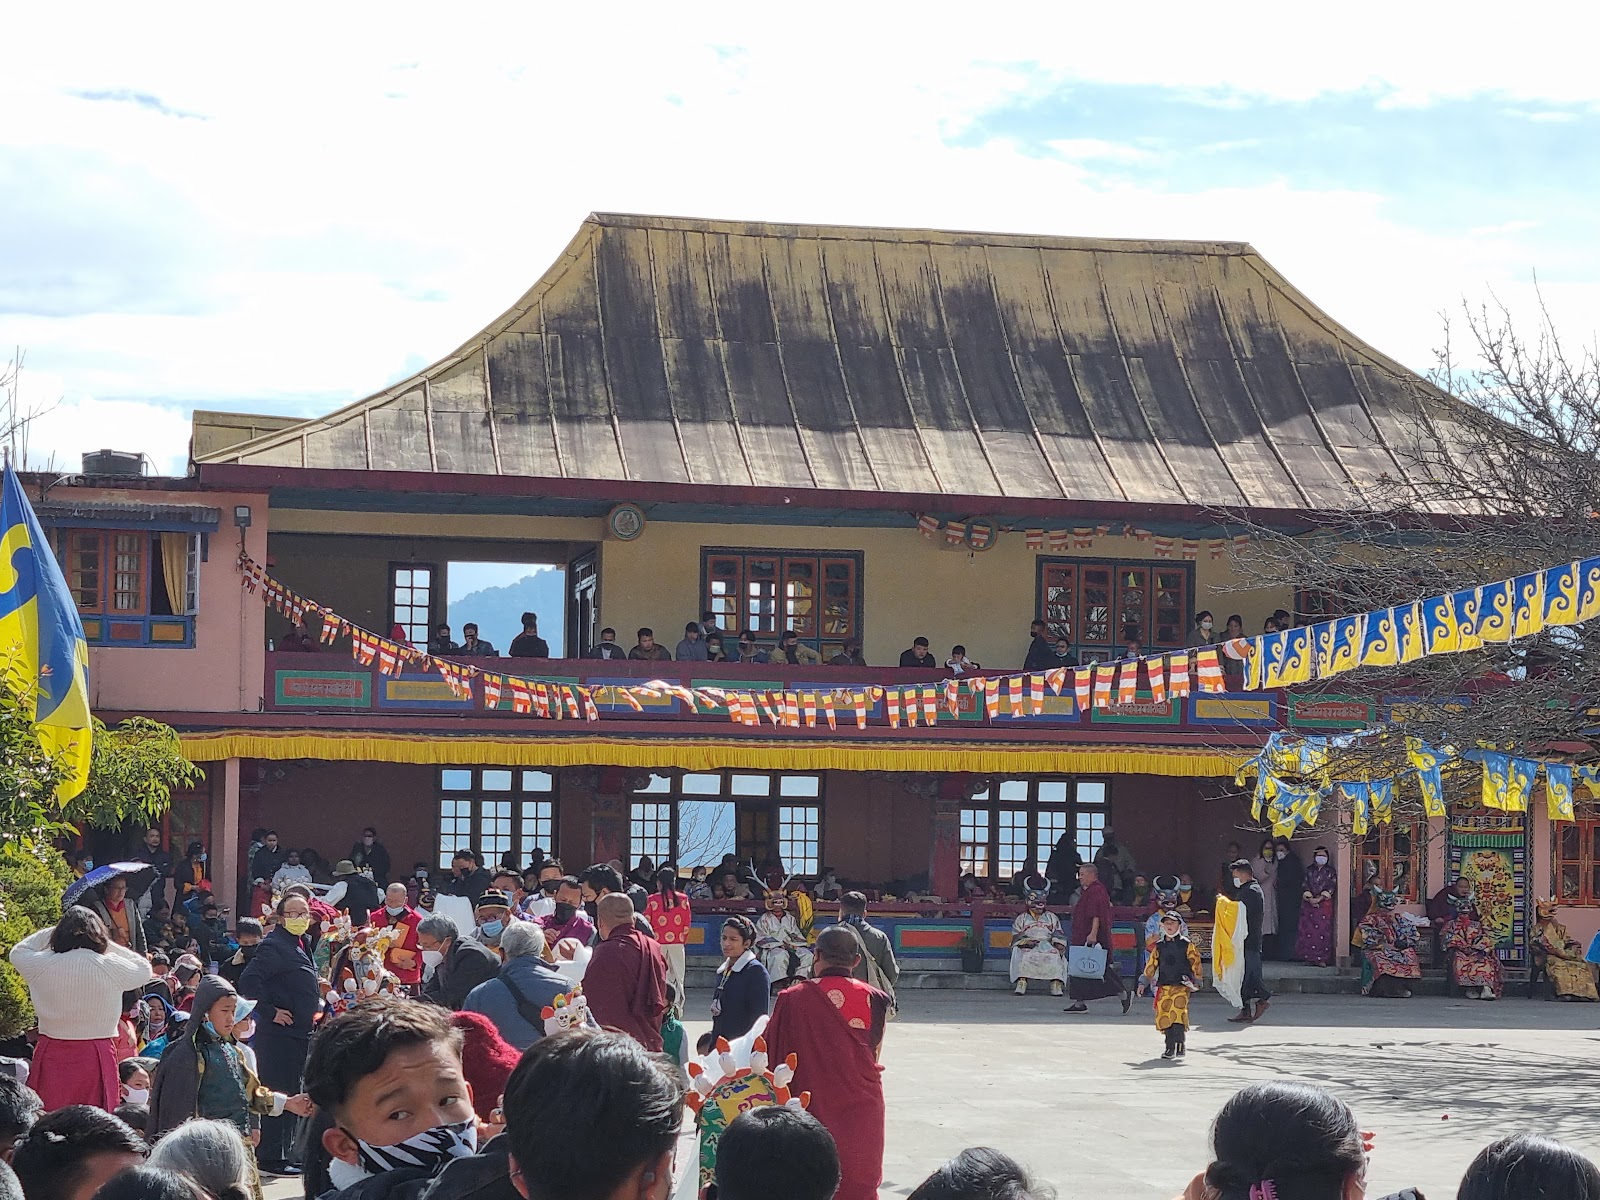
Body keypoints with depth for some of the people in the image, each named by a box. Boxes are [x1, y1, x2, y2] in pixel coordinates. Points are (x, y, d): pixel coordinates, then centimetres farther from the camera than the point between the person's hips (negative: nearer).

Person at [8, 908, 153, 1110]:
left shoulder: (42, 966, -5)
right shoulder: (111, 968, -9)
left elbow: (17, 952, 17)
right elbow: (145, 969, 11)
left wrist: (51, 931, 19)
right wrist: (107, 944, 11)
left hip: (52, 1055, 1)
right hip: (97, 1056, -1)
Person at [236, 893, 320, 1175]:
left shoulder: (303, 943, 14)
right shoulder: (274, 945, -16)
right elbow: (248, 981, -27)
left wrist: (316, 1007, 15)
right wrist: (271, 1012, -22)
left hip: (300, 1032, 10)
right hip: (279, 1034, -10)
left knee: (291, 1094, 15)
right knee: (277, 1093, -6)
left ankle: (285, 1153, 23)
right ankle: (270, 1158, -1)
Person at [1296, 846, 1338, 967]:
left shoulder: (1331, 871, 5)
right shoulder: (1309, 870, 13)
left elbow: (1331, 888, -3)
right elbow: (1305, 885, 6)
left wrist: (1319, 899, -12)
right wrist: (1310, 898, -11)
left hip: (1325, 904, -2)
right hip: (1309, 903, 2)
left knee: (1323, 930, -8)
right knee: (1308, 930, -3)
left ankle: (1322, 958, -9)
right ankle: (1310, 957, -1)